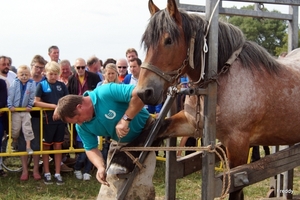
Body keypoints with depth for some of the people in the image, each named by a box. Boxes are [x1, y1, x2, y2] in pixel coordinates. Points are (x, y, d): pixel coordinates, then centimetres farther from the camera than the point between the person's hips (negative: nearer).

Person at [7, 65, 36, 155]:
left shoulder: (32, 84, -10)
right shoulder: (15, 83, -8)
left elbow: (32, 96, -4)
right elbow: (10, 94, -7)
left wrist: (30, 106, -3)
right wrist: (10, 105, -9)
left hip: (26, 110, 0)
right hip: (15, 109, 0)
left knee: (27, 128, -1)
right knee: (15, 128, 10)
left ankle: (28, 146, 7)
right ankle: (14, 142, 36)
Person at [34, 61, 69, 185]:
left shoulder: (62, 85, 6)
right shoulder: (41, 85, -2)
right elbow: (36, 102, -9)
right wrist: (54, 106, -14)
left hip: (60, 119, 2)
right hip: (47, 120, -2)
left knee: (58, 146, 7)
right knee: (46, 146, 6)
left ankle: (58, 174, 14)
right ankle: (47, 173, 15)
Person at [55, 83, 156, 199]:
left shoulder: (105, 93, -33)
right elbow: (91, 148, -4)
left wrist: (125, 119, -39)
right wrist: (100, 167, -23)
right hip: (120, 143, 6)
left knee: (141, 184, -13)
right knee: (111, 184, 4)